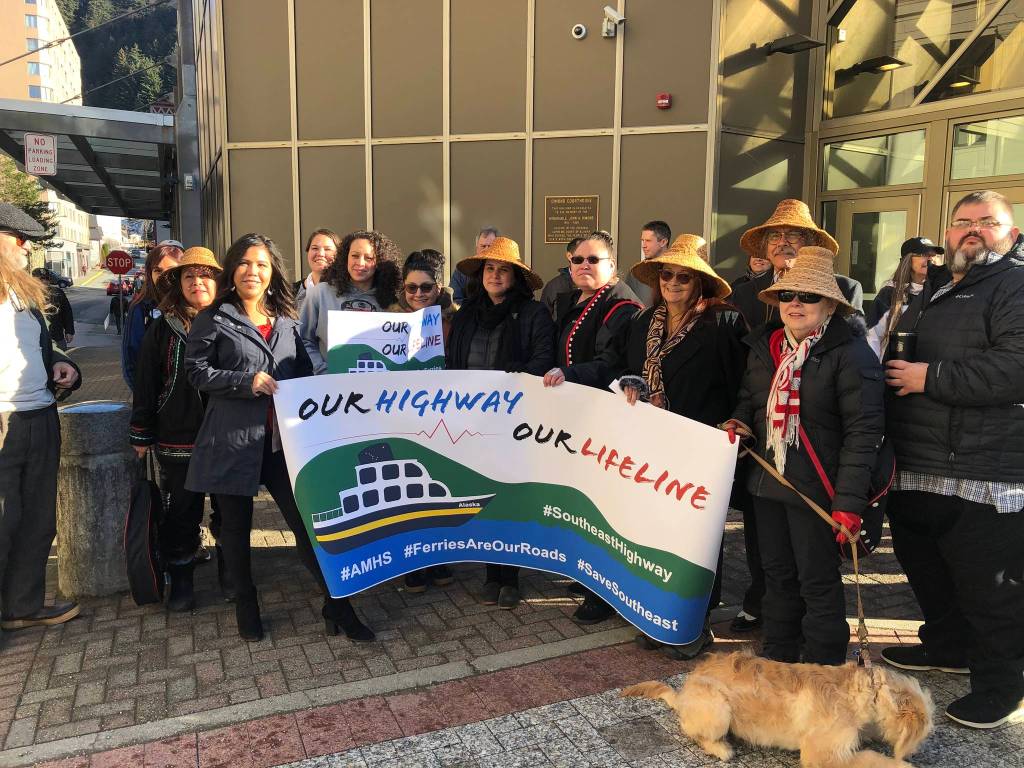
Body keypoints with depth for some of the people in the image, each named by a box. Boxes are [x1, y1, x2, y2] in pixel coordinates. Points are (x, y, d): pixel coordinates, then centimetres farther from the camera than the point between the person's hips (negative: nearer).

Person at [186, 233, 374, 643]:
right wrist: (248, 382, -15)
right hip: (233, 439, -2)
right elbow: (196, 370, -4)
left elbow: (305, 373, 18)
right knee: (236, 527, 11)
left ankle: (337, 605, 10)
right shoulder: (213, 318, 1)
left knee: (308, 520, 0)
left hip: (282, 438, 3)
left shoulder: (286, 321, 13)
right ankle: (246, 605, 31)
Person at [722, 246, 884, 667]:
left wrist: (849, 502, -21)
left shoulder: (851, 353, -13)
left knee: (818, 581, 5)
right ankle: (776, 657, 36)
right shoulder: (763, 345, 8)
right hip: (768, 479, 7)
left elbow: (863, 432, -17)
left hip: (816, 489, -6)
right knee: (777, 575, 19)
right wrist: (740, 423, 0)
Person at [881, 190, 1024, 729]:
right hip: (915, 468, 9)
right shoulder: (930, 291, 18)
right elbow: (895, 358, 32)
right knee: (925, 568, 22)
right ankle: (947, 646, 43)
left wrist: (931, 377, -21)